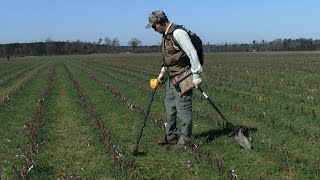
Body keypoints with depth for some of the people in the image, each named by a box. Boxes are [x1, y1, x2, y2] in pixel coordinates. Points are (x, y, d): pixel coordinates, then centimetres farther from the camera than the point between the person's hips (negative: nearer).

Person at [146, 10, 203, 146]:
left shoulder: (178, 33, -18)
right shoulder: (166, 35, 14)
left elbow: (192, 53, -21)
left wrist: (196, 75, -22)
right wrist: (162, 72, 18)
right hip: (172, 78, 10)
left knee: (183, 108, -4)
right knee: (169, 105, 15)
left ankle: (185, 139, 7)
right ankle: (171, 136, 27)